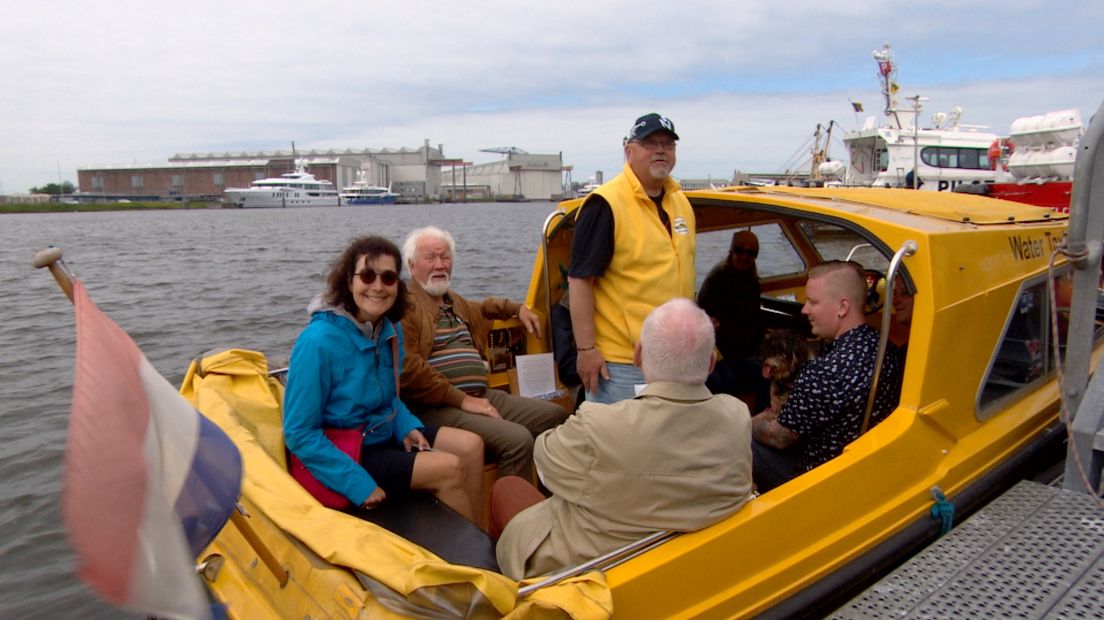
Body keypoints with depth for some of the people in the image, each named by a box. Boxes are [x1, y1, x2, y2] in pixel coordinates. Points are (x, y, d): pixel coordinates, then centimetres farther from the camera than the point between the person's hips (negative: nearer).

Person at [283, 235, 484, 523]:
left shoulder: (389, 330, -1)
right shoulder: (319, 341, -24)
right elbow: (299, 433, -22)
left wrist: (407, 427, -5)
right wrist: (360, 484, -24)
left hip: (386, 433, 8)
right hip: (345, 453, -8)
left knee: (471, 446, -3)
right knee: (450, 469, -17)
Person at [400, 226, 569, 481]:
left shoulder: (454, 301, 23)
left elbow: (483, 308, 48)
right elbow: (408, 367, -20)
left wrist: (517, 308, 32)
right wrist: (462, 399, -19)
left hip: (481, 396, 10)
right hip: (439, 407, -10)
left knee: (556, 415, 7)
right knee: (517, 439, -28)